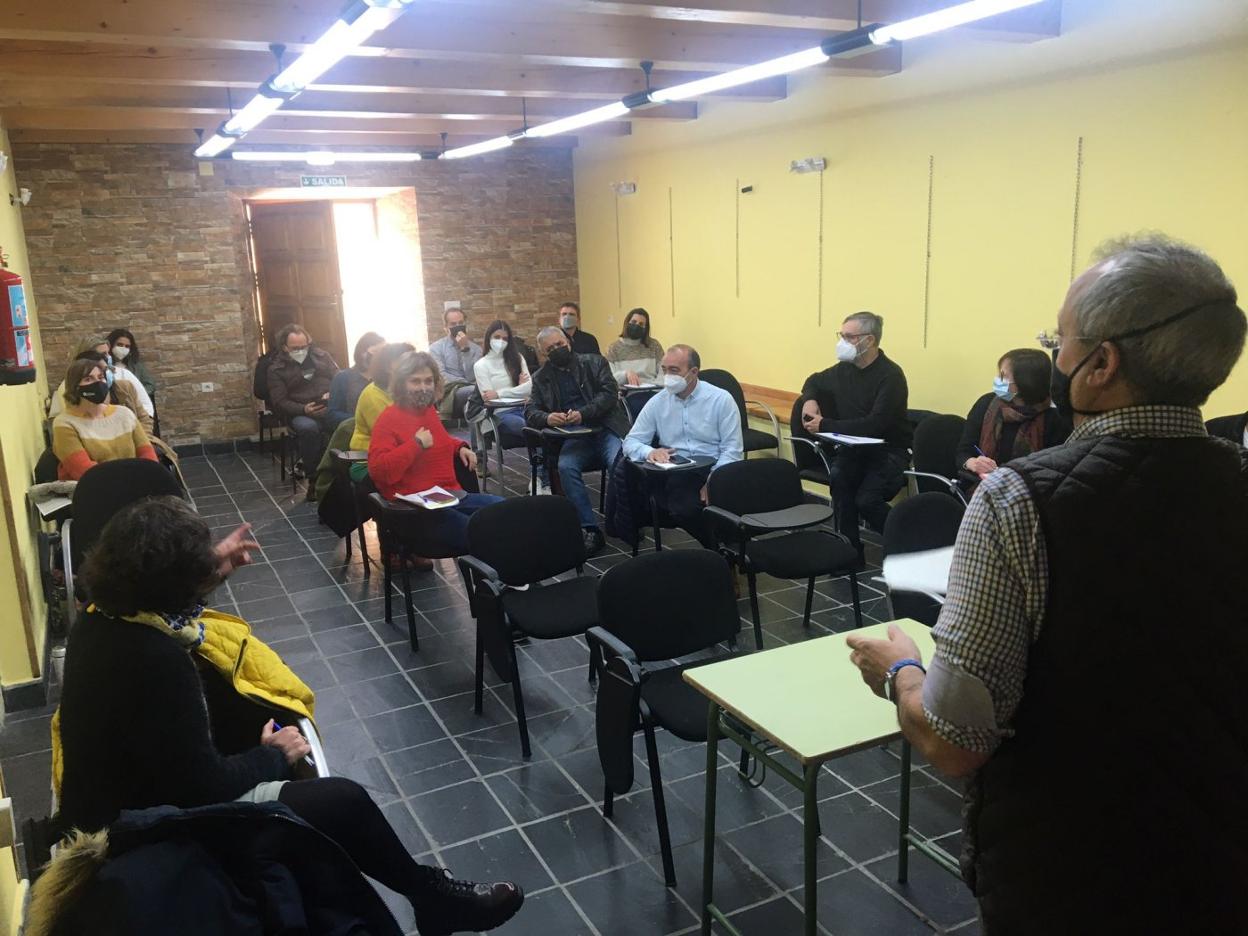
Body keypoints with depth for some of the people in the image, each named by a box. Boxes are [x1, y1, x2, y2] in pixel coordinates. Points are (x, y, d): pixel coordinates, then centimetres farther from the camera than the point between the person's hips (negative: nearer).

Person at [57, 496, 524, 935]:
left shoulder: (102, 620, -6)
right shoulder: (155, 660, -33)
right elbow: (203, 785, -28)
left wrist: (208, 575, 12)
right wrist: (273, 755, -10)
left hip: (114, 805, 10)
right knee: (344, 800, -5)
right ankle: (433, 896, 20)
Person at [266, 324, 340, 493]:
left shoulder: (321, 355, 17)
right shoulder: (276, 369, 8)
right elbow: (279, 402, 0)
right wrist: (304, 409, -18)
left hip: (330, 408, 2)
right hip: (300, 413, -2)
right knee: (308, 427, -40)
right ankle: (314, 478, -26)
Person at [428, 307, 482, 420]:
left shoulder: (475, 349, 14)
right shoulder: (436, 348, 8)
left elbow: (473, 377, -1)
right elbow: (441, 377, -6)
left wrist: (465, 349, -8)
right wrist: (469, 384, -13)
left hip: (472, 390, 4)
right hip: (450, 393, -4)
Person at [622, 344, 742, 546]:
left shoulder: (721, 399, 1)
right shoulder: (657, 403, 11)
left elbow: (732, 449, -4)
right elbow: (631, 442, 9)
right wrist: (649, 451, -15)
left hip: (711, 472, -3)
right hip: (672, 474, 4)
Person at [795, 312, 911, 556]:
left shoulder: (890, 376, -17)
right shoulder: (845, 369, 4)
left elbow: (875, 425, -26)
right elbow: (814, 381, 24)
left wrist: (826, 426, -23)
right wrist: (810, 400, 0)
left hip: (889, 451, -5)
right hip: (854, 447, 5)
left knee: (866, 500, -29)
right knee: (839, 477, -29)